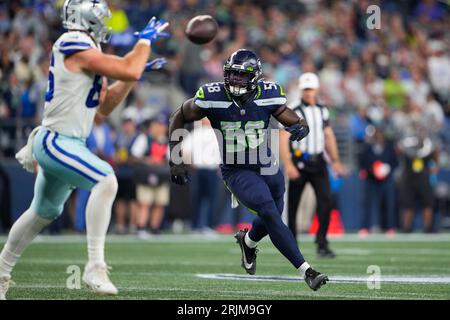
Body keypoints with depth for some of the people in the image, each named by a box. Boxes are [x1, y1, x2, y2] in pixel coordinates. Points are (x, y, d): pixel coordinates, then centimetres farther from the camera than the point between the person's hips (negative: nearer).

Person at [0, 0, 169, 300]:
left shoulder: (85, 51, 13)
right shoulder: (76, 45, -17)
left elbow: (104, 107, 17)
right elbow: (129, 71, -22)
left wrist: (133, 76, 9)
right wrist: (146, 39, -6)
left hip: (64, 144, 11)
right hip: (57, 142, -11)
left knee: (43, 213, 23)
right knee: (105, 181, -27)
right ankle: (95, 266, -28)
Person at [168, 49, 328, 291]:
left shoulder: (268, 95, -13)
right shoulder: (212, 98, -18)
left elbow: (297, 122, -3)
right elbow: (179, 118, -2)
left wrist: (301, 128, -29)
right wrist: (176, 160, -6)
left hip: (267, 168, 4)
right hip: (236, 172, -4)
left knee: (270, 221, 17)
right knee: (270, 213, -23)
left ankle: (248, 241, 54)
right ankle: (306, 271, -21)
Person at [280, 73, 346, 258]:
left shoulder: (322, 111, 11)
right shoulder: (294, 113, -8)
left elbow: (329, 136, 20)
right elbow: (283, 139, -15)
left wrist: (335, 161, 17)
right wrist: (288, 165, -24)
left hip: (318, 162, 4)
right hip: (299, 161, -4)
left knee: (326, 200, -11)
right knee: (293, 204, 3)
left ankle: (322, 243, -7)